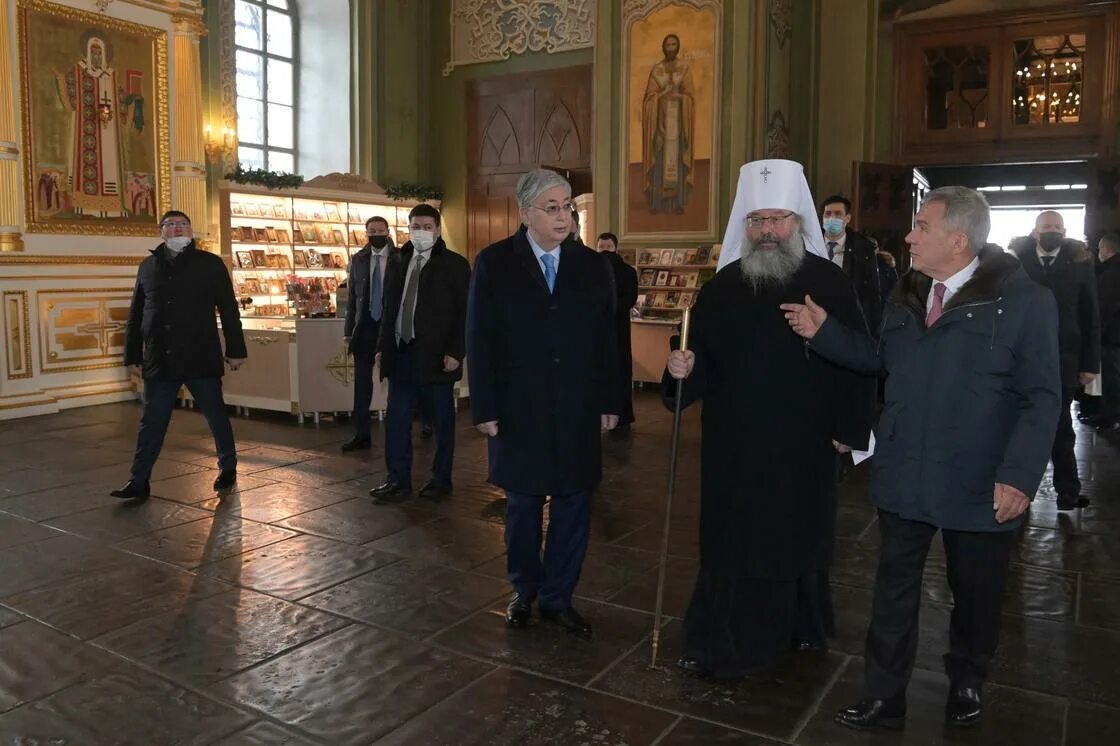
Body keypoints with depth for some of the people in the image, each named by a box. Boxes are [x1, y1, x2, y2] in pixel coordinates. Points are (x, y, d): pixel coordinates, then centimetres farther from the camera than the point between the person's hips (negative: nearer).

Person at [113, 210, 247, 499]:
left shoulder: (210, 263, 1)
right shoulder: (148, 266, 11)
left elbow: (229, 310, 0)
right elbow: (135, 315, 14)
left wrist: (235, 350, -4)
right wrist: (133, 355, 11)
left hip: (202, 359, -3)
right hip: (159, 361, 3)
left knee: (216, 416, 9)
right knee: (151, 423, 5)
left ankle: (228, 468, 26)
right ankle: (139, 480, 12)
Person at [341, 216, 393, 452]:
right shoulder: (358, 260, 7)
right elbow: (352, 297, 9)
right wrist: (348, 331, 5)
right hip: (365, 328, 3)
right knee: (362, 383, 4)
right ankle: (361, 435, 11)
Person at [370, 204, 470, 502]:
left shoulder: (454, 264, -3)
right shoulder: (397, 262, 12)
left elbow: (464, 313, -8)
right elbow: (389, 308, 15)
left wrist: (455, 352, -14)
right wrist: (383, 347, 10)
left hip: (436, 355, -5)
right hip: (402, 352, 5)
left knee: (442, 420, 6)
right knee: (396, 419, 5)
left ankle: (441, 479, 18)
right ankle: (398, 480, 15)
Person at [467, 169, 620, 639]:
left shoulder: (591, 265, 4)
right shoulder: (494, 263, -2)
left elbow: (607, 339, 5)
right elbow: (480, 341, -4)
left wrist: (609, 402, 1)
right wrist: (485, 408, -8)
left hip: (578, 411, 2)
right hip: (518, 410, -2)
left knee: (572, 506, 7)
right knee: (523, 506, 12)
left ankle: (558, 598, 22)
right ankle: (524, 592, 30)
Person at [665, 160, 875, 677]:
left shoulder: (830, 283, -4)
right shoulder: (723, 286, 3)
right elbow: (702, 359, 5)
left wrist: (850, 430, -7)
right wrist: (683, 369, -17)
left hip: (805, 446, -1)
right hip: (733, 446, 2)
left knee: (797, 538, 14)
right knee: (731, 543, 7)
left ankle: (800, 626, 34)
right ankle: (721, 645, 19)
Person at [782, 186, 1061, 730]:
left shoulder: (1024, 300, -11)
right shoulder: (906, 294, 6)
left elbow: (1042, 398, -12)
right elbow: (880, 360, 14)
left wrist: (1019, 476, -18)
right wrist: (824, 332, 3)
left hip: (979, 486, -4)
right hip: (904, 477, 4)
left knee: (974, 594, 17)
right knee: (894, 589, 12)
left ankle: (966, 684, 43)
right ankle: (883, 697, 27)